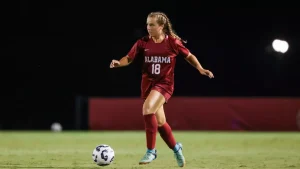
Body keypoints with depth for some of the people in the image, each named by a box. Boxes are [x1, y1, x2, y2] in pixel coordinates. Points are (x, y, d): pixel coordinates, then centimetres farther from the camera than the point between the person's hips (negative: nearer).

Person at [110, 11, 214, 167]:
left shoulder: (173, 42, -7)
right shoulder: (143, 43, -1)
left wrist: (201, 69, -4)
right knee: (160, 122, 11)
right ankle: (176, 147, 38)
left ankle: (151, 151, -18)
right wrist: (118, 63, -20)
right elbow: (129, 58, 0)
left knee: (147, 109, -28)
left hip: (164, 84, -4)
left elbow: (189, 56, 6)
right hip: (148, 83, 4)